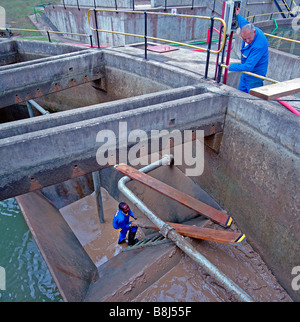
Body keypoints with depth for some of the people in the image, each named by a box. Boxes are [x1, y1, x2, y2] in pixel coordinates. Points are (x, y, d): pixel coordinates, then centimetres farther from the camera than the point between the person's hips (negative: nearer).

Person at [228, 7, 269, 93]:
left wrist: (231, 67, -24)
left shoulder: (259, 45, -33)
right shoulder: (249, 29, -6)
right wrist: (238, 15, 36)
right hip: (245, 73, 9)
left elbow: (248, 66, -34)